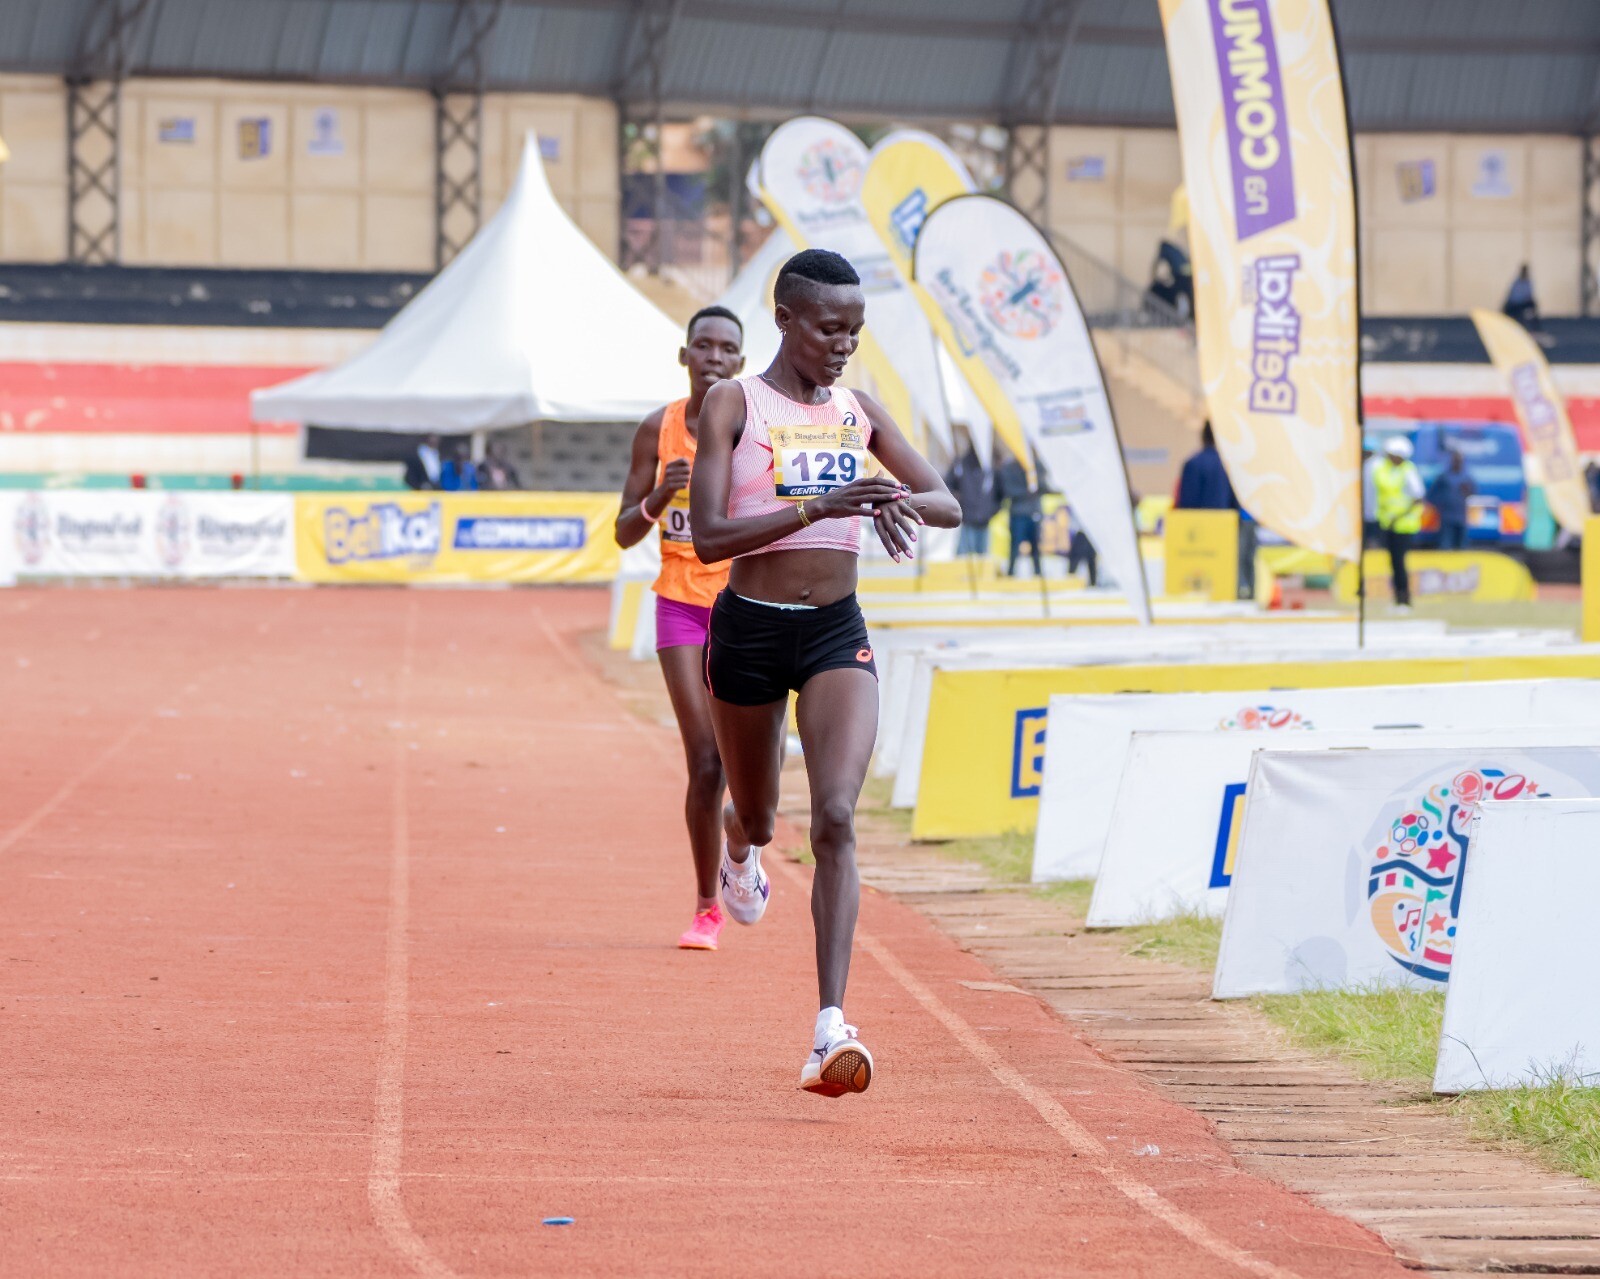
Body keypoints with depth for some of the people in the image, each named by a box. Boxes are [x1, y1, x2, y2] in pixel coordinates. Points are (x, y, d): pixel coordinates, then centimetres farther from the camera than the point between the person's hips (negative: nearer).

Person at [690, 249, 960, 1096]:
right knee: (759, 818, 18)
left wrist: (901, 502, -13)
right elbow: (708, 536, -16)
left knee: (836, 819, -17)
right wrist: (819, 508, -27)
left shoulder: (859, 413, 5)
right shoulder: (732, 406, -7)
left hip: (837, 634, 2)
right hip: (749, 631, -1)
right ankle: (740, 851, 60)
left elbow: (949, 506, 11)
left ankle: (831, 1029, -22)